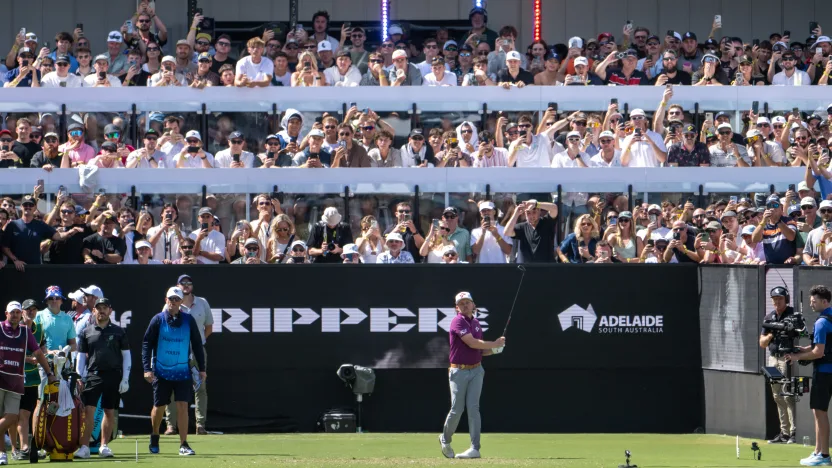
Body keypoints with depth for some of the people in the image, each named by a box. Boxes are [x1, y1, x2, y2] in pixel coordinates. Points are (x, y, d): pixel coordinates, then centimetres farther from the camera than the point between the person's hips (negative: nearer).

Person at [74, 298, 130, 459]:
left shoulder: (119, 332, 7)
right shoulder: (86, 332, 8)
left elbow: (126, 355, 7)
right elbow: (81, 356, 9)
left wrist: (125, 379, -1)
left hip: (113, 377, 1)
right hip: (93, 376, -1)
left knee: (110, 412, 5)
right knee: (88, 411, -10)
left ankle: (104, 446, 14)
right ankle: (84, 447, -10)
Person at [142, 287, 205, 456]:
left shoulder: (189, 320, 1)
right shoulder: (158, 320, -3)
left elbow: (197, 344, 7)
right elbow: (146, 343, -2)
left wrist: (201, 368, 5)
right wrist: (147, 368, -9)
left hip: (182, 372, 0)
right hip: (161, 371, 0)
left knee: (182, 406, -9)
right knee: (159, 407, 9)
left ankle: (183, 445, -6)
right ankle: (154, 438, 34)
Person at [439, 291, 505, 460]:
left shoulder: (476, 323, 13)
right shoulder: (458, 322, -10)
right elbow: (472, 343, -20)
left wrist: (493, 350, 1)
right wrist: (494, 344, -11)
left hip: (476, 370, 5)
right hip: (459, 371, -5)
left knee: (473, 407, -4)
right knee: (457, 409, 0)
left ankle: (475, 448, -9)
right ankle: (445, 440, 25)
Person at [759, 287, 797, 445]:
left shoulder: (793, 315, -3)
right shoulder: (769, 317, 15)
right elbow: (762, 343, 14)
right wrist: (770, 335, -7)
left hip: (787, 359, -7)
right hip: (773, 359, 7)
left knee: (788, 396, -13)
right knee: (778, 398, 8)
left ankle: (794, 432, -14)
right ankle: (784, 433, 13)